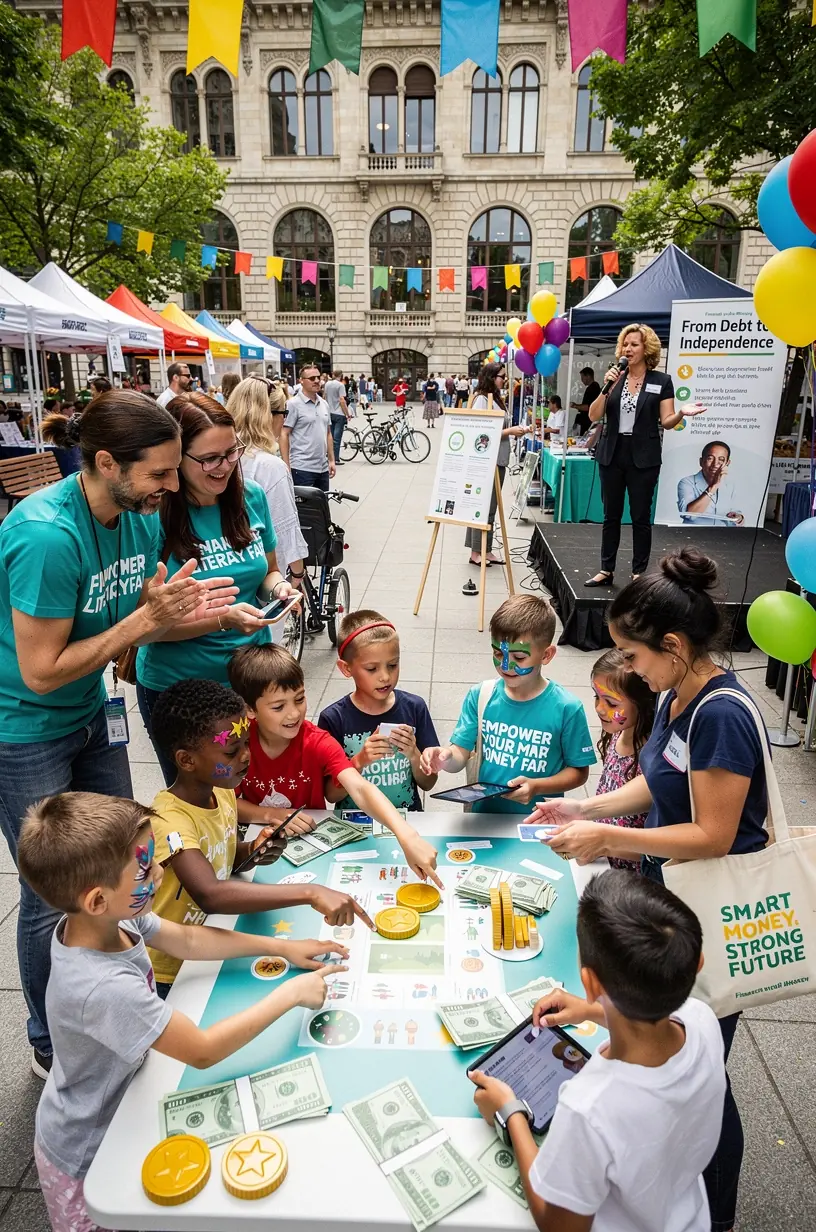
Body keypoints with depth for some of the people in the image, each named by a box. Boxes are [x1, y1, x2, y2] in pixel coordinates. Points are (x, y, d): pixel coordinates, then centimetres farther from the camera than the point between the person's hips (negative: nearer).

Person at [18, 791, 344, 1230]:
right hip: (86, 1156, -6)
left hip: (118, 1096, 6)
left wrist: (282, 946, -3)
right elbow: (204, 1051, -30)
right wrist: (291, 993, -22)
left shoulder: (106, 919, -17)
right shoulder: (104, 988, -40)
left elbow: (188, 941, -1)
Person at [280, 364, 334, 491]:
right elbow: (284, 435, -10)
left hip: (323, 467, 7)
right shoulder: (293, 404, -8)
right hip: (302, 468, -7)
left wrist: (331, 460, 12)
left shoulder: (324, 404, 13)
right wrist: (286, 466, -15)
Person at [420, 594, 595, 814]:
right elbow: (460, 755, 1)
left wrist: (536, 787, -13)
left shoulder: (566, 708, -8)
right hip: (485, 813, 4)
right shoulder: (480, 696, -1)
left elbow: (579, 772, 1)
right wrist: (445, 757, -21)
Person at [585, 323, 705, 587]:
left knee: (640, 517, 1)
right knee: (611, 516, 8)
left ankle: (639, 573, 10)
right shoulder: (615, 378, 7)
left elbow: (666, 422, -1)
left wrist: (682, 414, -21)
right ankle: (606, 571, 16)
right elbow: (594, 416, -1)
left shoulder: (661, 381, 0)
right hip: (611, 455, 3)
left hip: (643, 458, -3)